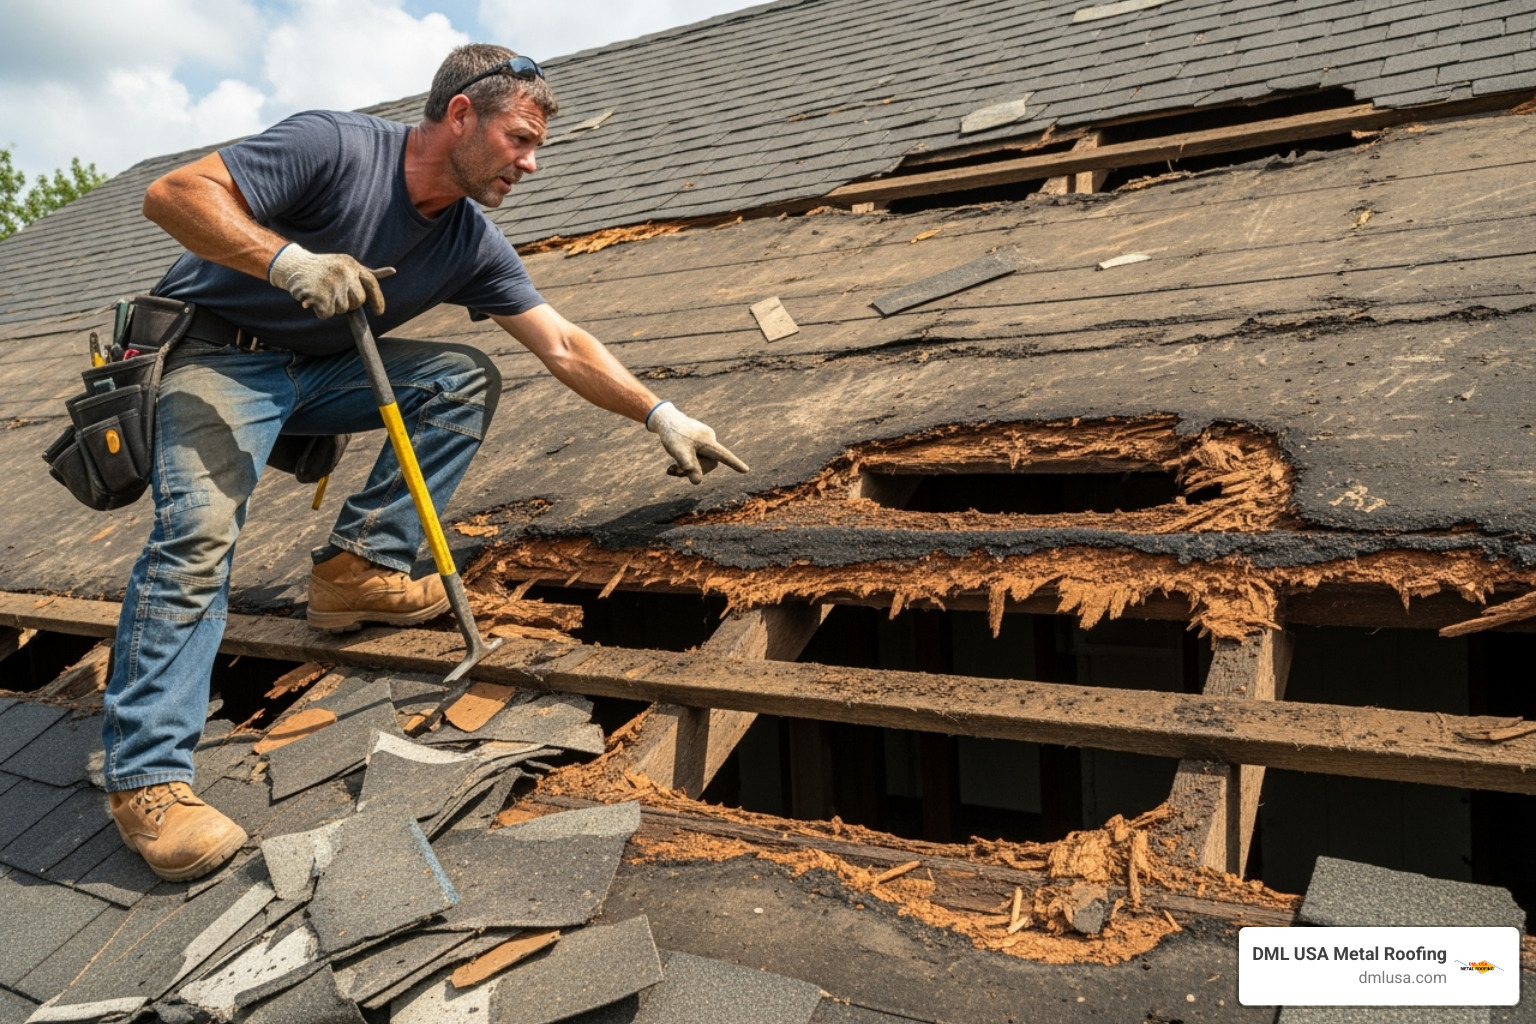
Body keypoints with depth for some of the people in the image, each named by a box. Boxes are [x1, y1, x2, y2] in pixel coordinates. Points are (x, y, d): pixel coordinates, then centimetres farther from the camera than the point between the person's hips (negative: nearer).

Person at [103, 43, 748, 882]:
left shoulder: (471, 246, -3)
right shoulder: (335, 147, -21)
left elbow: (564, 347, -2)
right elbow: (171, 194, -24)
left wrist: (663, 417, -8)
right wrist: (292, 261, -37)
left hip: (321, 371, 6)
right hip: (217, 356, -6)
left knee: (467, 379, -11)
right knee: (199, 527, -26)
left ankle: (361, 565, -10)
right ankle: (145, 775, -23)